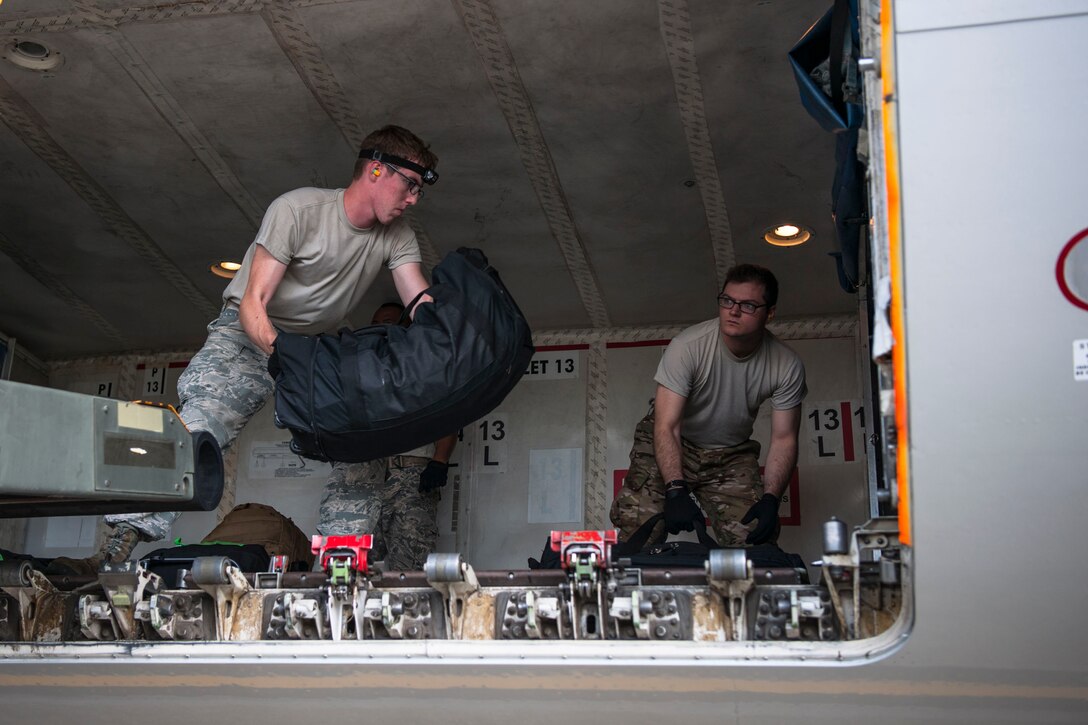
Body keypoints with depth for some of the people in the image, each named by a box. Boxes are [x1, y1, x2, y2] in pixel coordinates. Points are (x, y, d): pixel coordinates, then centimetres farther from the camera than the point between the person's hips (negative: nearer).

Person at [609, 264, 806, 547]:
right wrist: (675, 490, -40)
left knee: (755, 538, -17)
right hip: (671, 445, -2)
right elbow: (666, 426, -27)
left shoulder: (787, 366, -14)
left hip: (732, 454, 3)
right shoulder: (688, 346, -25)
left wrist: (770, 499, -23)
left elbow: (784, 438, -8)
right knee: (637, 531, -22)